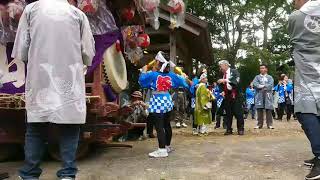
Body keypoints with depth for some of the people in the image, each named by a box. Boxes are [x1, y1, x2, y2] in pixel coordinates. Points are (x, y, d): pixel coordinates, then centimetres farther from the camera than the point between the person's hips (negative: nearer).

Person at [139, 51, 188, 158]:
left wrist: (144, 71, 14)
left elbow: (141, 81, -1)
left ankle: (162, 150, -10)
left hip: (157, 103, -7)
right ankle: (168, 146, 30)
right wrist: (183, 76, 39)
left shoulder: (153, 75, -10)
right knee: (167, 125, 17)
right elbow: (181, 81, 18)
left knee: (159, 127, -8)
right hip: (167, 101, 7)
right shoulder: (171, 75, 5)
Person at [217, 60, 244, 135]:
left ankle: (241, 129, 9)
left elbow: (236, 81, -19)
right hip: (227, 96, 5)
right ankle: (229, 129, 13)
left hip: (235, 96, -4)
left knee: (238, 113, -1)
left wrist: (225, 80, -24)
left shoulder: (234, 72, -3)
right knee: (228, 113, 6)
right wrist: (223, 91, 2)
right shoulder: (223, 74, 11)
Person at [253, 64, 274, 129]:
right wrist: (264, 86, -10)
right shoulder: (257, 77, 16)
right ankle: (259, 124, 4)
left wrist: (262, 86, -10)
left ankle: (269, 124, 0)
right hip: (259, 96, 1)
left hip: (268, 96, -1)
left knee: (269, 110, -4)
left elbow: (271, 85, -4)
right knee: (259, 110, -1)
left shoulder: (270, 77, 14)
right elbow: (255, 84, -3)